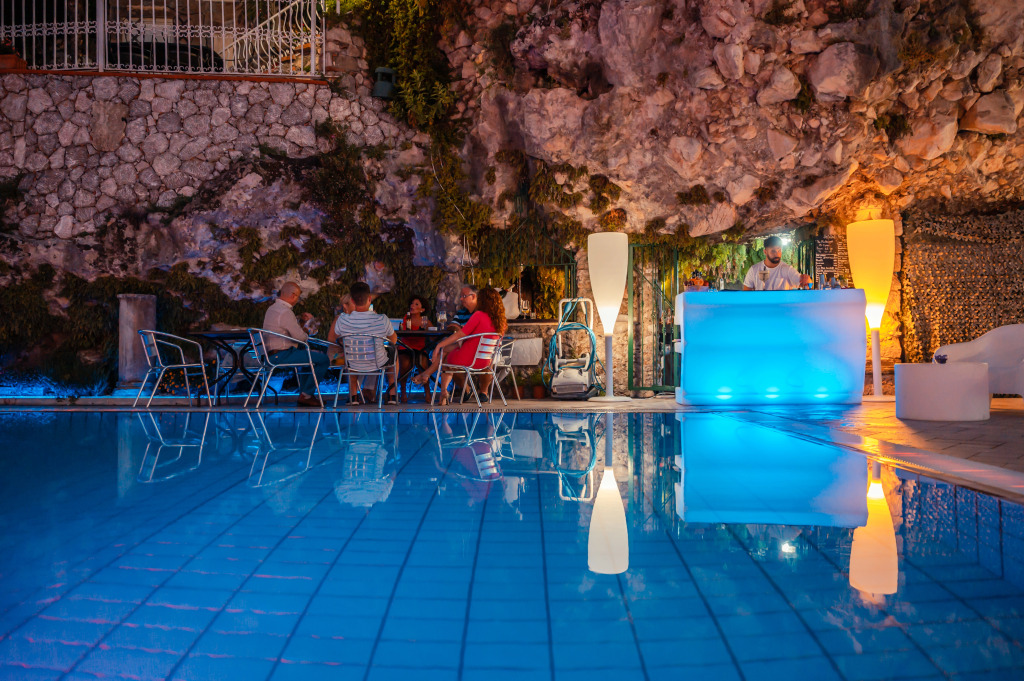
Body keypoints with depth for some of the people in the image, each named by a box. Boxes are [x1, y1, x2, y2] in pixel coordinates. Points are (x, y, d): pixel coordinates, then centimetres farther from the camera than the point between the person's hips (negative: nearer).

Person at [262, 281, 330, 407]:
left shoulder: (272, 308, 14)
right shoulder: (285, 312, -19)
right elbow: (300, 337, -20)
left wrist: (302, 321, 13)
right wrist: (306, 332, 1)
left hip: (272, 353, 11)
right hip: (281, 355, -11)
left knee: (309, 353, 32)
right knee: (324, 360, -12)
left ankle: (303, 393, 29)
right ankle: (306, 395, -2)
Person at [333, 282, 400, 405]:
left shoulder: (342, 320, -24)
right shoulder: (382, 320, -27)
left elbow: (336, 336, -1)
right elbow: (394, 339, -6)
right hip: (379, 363, -1)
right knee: (394, 356, 33)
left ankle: (352, 396, 38)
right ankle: (392, 395, 34)